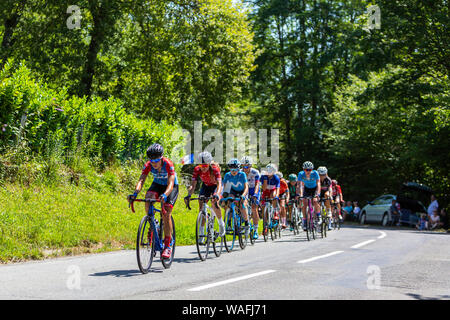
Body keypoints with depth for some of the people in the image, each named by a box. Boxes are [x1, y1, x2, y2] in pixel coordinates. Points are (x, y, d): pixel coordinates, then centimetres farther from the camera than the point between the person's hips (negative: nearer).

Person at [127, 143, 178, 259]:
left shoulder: (168, 164, -33)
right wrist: (135, 194, -50)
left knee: (166, 214, -17)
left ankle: (168, 245, -8)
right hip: (157, 184, 3)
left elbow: (171, 184, -42)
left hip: (171, 187, -3)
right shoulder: (148, 165, -23)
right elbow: (141, 180, -30)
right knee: (148, 200, -29)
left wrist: (164, 195, -61)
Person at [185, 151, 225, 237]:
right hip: (205, 186, 3)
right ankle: (201, 232, -3)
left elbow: (219, 184, -44)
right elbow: (193, 184, -30)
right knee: (202, 207, -10)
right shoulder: (197, 170, -26)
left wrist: (216, 195, -63)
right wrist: (189, 195, -49)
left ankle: (221, 224, -5)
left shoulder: (215, 169, -34)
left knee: (214, 203, -28)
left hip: (215, 186, -3)